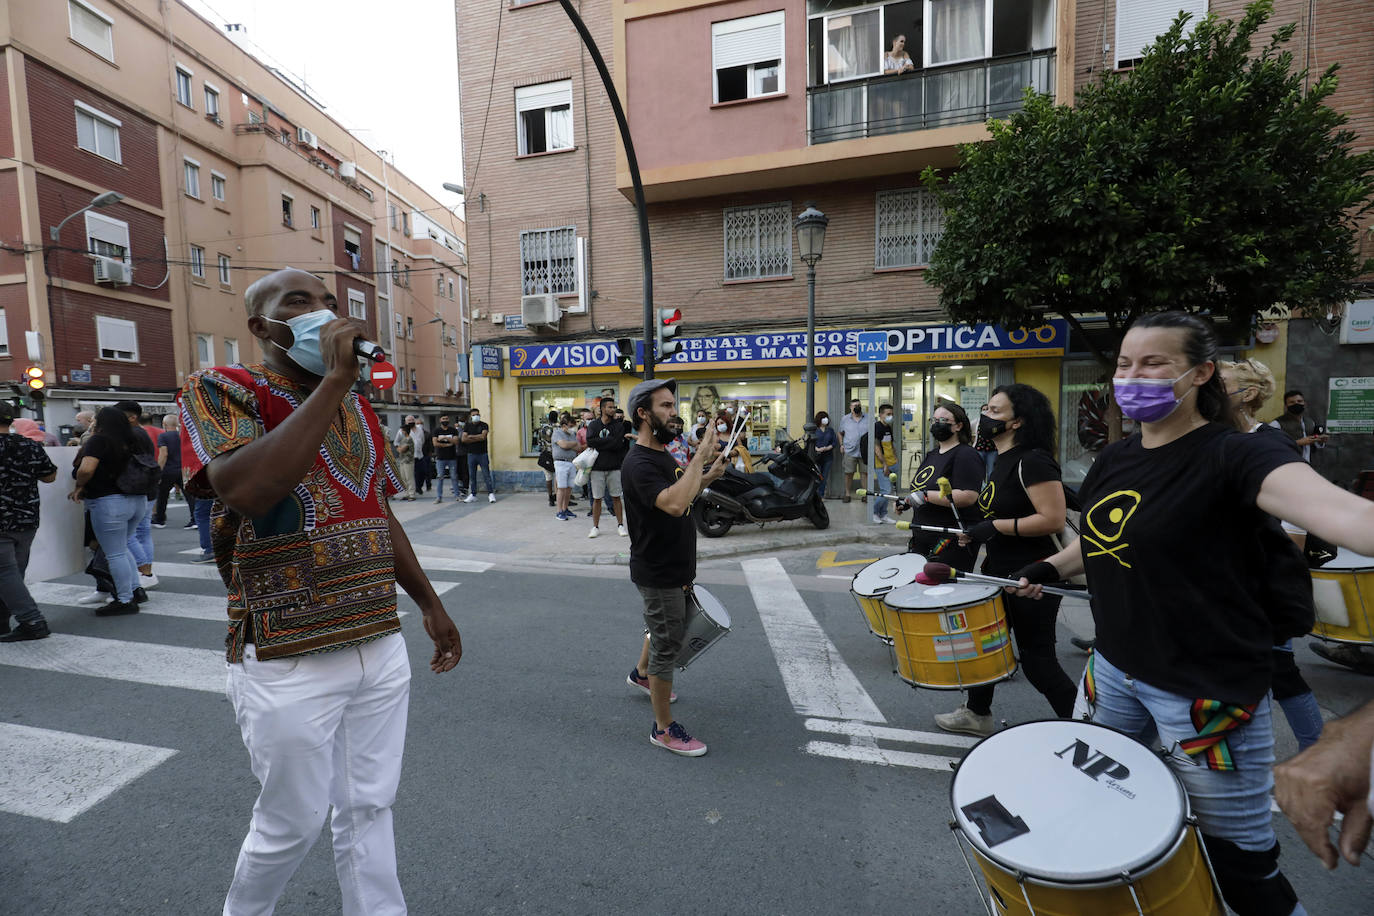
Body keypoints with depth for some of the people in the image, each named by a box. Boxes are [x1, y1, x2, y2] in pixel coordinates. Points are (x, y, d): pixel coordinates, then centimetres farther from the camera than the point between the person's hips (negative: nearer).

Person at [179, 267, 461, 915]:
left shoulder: (357, 409, 11)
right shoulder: (221, 390, -8)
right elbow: (246, 490, -30)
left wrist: (430, 604, 15)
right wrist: (334, 380, -25)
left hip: (380, 645, 5)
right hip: (287, 662, -5)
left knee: (368, 810, 18)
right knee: (293, 824, 15)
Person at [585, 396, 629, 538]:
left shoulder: (619, 425, 3)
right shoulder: (593, 425, 5)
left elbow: (618, 444, -12)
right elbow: (589, 442, -12)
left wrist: (599, 443, -11)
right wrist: (610, 441, -12)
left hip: (614, 467, 0)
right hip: (597, 467, 0)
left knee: (616, 497, 5)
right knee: (597, 498, 5)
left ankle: (620, 525, 15)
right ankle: (595, 527, 14)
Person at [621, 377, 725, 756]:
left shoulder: (663, 455, 7)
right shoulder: (639, 463, -25)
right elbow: (673, 504, -40)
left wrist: (706, 478, 3)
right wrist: (700, 457, -34)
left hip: (676, 567, 10)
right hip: (658, 572, -10)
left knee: (668, 629, 29)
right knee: (666, 645, 4)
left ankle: (641, 674, 55)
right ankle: (663, 729, 22)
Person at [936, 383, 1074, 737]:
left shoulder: (1032, 461, -21)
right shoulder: (1001, 459, 9)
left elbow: (1053, 519, -27)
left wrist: (996, 527, -23)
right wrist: (978, 533, 9)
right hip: (1001, 571, 10)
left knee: (1036, 659, 3)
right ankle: (977, 713, 37)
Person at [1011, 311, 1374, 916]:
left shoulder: (1234, 456, -17)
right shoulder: (1115, 460, 4)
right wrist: (1050, 568, 6)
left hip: (1208, 689, -7)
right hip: (1115, 668, 7)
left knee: (1240, 862, 10)